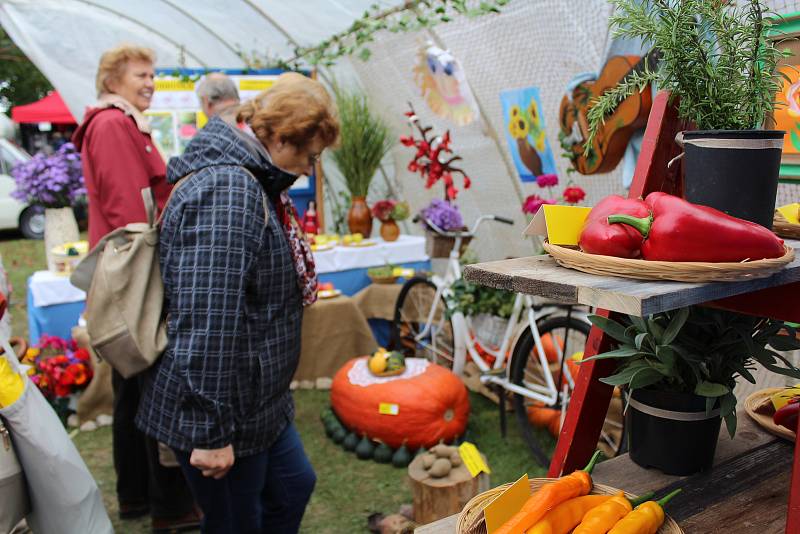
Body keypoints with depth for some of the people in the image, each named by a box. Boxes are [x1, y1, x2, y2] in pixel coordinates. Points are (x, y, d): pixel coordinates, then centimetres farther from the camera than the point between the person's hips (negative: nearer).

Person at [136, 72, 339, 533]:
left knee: (295, 486, 24)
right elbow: (205, 323, -31)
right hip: (228, 413, -10)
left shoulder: (251, 183, 8)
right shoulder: (227, 192, -26)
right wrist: (210, 432, -25)